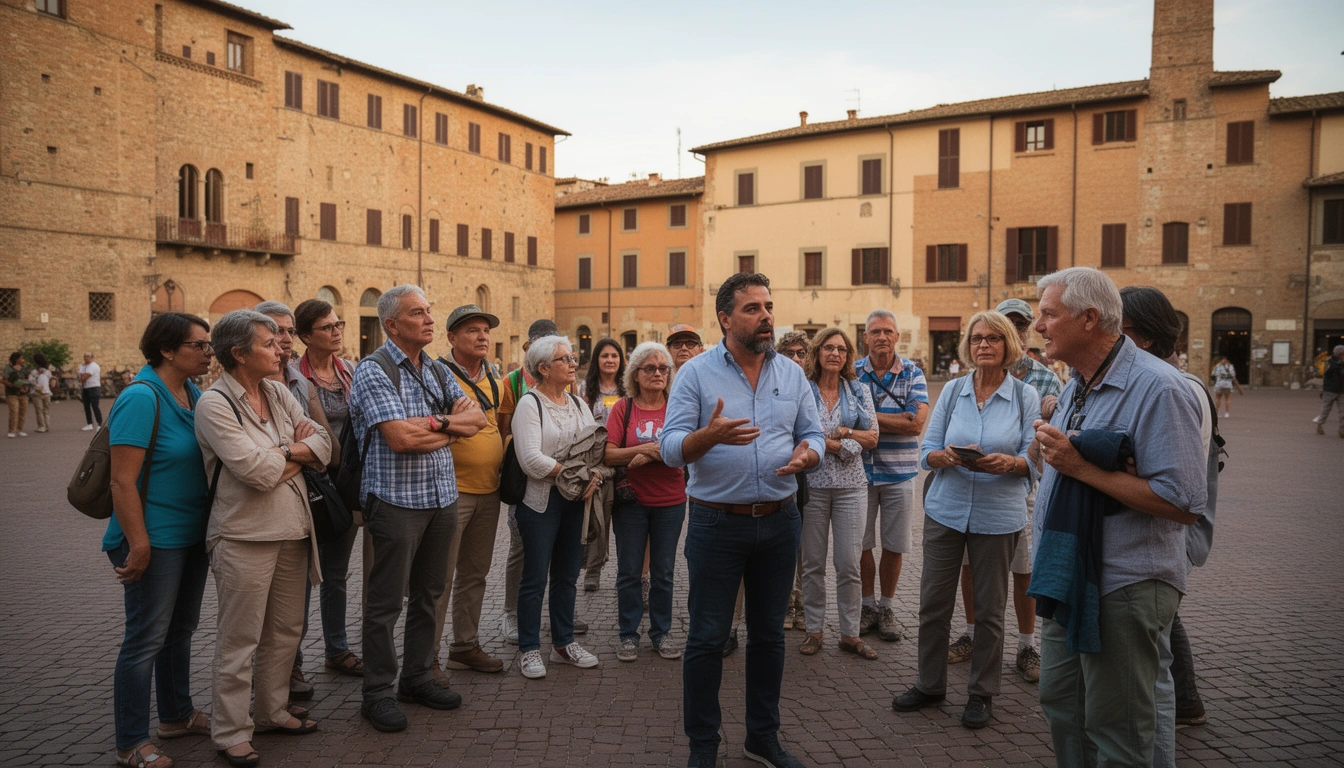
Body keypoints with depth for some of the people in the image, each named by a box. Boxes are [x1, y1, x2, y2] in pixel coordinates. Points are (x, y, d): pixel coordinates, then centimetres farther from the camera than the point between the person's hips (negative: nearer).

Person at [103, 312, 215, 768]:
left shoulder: (193, 393, 5)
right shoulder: (142, 398, -20)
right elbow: (122, 480, -22)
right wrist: (138, 544, -22)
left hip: (192, 534, 8)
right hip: (156, 539, -8)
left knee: (181, 629, 20)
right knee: (146, 638, 2)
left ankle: (177, 715, 36)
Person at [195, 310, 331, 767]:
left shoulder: (277, 393, 8)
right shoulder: (214, 404, -13)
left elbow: (321, 444, 3)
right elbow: (256, 471, -21)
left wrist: (281, 455, -14)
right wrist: (294, 448, -4)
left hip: (292, 531, 7)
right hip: (245, 537, -7)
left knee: (286, 630, 17)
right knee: (240, 640, 3)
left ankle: (273, 711, 34)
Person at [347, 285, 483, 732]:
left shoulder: (436, 371, 12)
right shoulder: (373, 371, -10)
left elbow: (476, 419, 5)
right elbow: (400, 437, -22)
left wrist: (436, 422, -13)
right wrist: (452, 424, -7)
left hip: (442, 498, 7)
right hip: (397, 500, -7)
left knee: (428, 594, 16)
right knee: (386, 602, 3)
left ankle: (417, 678, 30)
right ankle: (378, 693, 16)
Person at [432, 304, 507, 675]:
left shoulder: (493, 379, 12)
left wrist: (503, 456, 14)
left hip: (488, 491, 7)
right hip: (451, 491, -7)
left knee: (474, 574, 16)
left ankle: (466, 645, 28)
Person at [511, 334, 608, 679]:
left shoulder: (579, 404, 13)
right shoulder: (529, 404, -8)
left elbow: (599, 449, 9)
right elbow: (532, 459, -19)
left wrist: (594, 476, -11)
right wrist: (573, 472, -13)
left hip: (575, 501, 6)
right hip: (541, 501, -6)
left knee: (567, 575, 13)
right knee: (535, 577, 0)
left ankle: (564, 643, 25)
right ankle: (529, 649, 12)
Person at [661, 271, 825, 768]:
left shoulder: (792, 374, 7)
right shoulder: (696, 373, -5)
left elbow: (814, 435, 10)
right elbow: (670, 448, -11)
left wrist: (805, 454, -14)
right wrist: (709, 435, -31)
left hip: (779, 522, 4)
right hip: (717, 523, -3)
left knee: (769, 634, 15)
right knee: (707, 638, 4)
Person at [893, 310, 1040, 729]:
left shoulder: (1025, 396, -1)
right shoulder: (952, 390, 4)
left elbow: (1033, 459, -5)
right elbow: (927, 450, 3)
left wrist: (1007, 463, -26)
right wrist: (944, 457, -20)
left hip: (998, 515, -2)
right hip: (946, 508, 2)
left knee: (990, 608, 8)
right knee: (933, 600, 7)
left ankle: (982, 693, 25)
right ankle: (930, 684, 25)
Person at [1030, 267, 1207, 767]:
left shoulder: (1156, 387, -19)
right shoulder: (1076, 386, 11)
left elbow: (1183, 505, -25)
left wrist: (1082, 467, -26)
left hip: (1121, 588, -9)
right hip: (1067, 579, 9)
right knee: (1060, 706, 20)